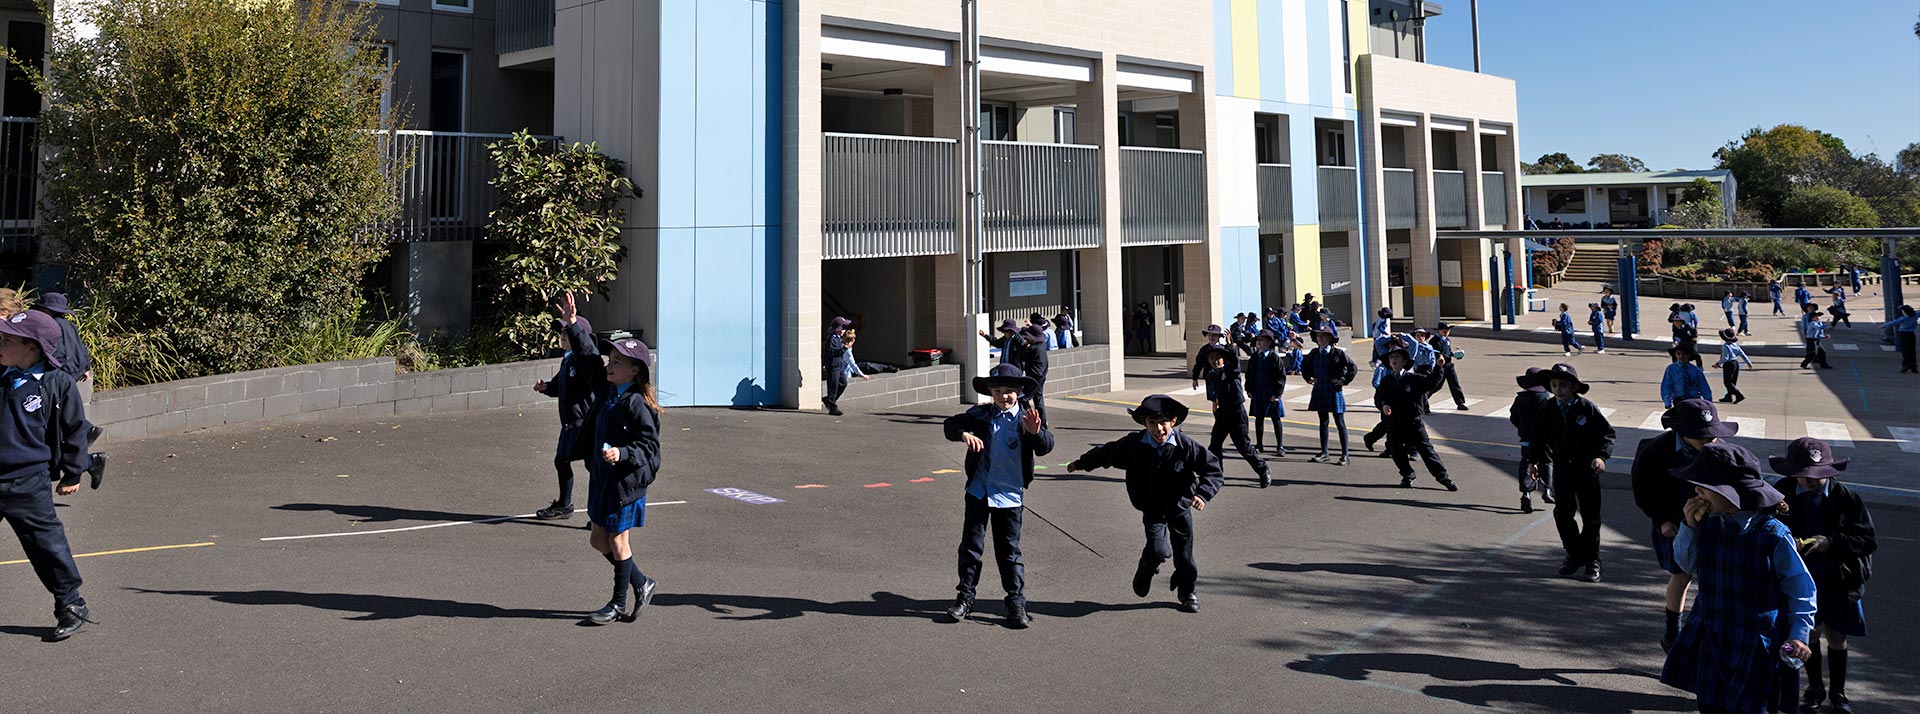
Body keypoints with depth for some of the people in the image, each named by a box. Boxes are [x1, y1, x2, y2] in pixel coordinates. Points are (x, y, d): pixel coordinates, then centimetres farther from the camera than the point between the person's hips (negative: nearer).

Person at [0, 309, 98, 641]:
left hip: (27, 481, -4)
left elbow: (75, 429, 1)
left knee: (47, 544, 0)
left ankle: (71, 605, 13)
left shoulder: (57, 383, -7)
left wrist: (73, 474, 4)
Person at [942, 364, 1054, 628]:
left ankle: (1017, 601, 14)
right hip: (978, 490, 2)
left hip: (1010, 494, -2)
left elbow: (1046, 447, -16)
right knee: (971, 545, 9)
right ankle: (965, 597, 21)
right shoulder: (981, 415, -1)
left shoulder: (1026, 418, -6)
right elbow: (952, 424, -1)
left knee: (1009, 550, 4)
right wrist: (964, 433, -23)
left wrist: (1036, 432, -37)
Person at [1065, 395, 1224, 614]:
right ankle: (1145, 571, 21)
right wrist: (1081, 463, 18)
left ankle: (1187, 592, 35)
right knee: (1158, 550, -16)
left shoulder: (1186, 446, -18)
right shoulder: (1134, 444, -13)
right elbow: (1106, 452, 5)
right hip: (1152, 509, 0)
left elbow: (1212, 468, -11)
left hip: (1180, 507, 0)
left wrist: (1202, 494, -27)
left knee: (1184, 553, 9)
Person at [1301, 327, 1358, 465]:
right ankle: (1324, 453, 20)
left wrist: (1344, 381, -8)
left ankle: (1345, 455, 4)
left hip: (1334, 391, -5)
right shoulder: (1314, 354, 5)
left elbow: (1353, 368, -4)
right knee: (1323, 422, 12)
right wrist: (1308, 378, 11)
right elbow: (1304, 365, 23)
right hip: (1319, 391, 5)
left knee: (1340, 423, -1)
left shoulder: (1338, 353, -8)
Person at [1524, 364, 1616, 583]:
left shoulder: (1587, 408, -10)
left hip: (1586, 467, -3)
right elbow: (1538, 437, 8)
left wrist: (1601, 456, -20)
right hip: (1561, 467, 3)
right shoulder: (1547, 409, -1)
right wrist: (1533, 461, -1)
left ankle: (1592, 560, 12)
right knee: (1562, 513, 4)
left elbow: (1607, 433, -6)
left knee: (1590, 515, 2)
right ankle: (1574, 554, 21)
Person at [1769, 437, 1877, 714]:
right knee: (1809, 633, 13)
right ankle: (1815, 688, 34)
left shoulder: (1846, 498, -16)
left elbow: (1868, 540, -13)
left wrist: (1830, 543, -27)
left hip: (1839, 579, -1)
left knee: (1836, 636, 11)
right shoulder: (1783, 493, -15)